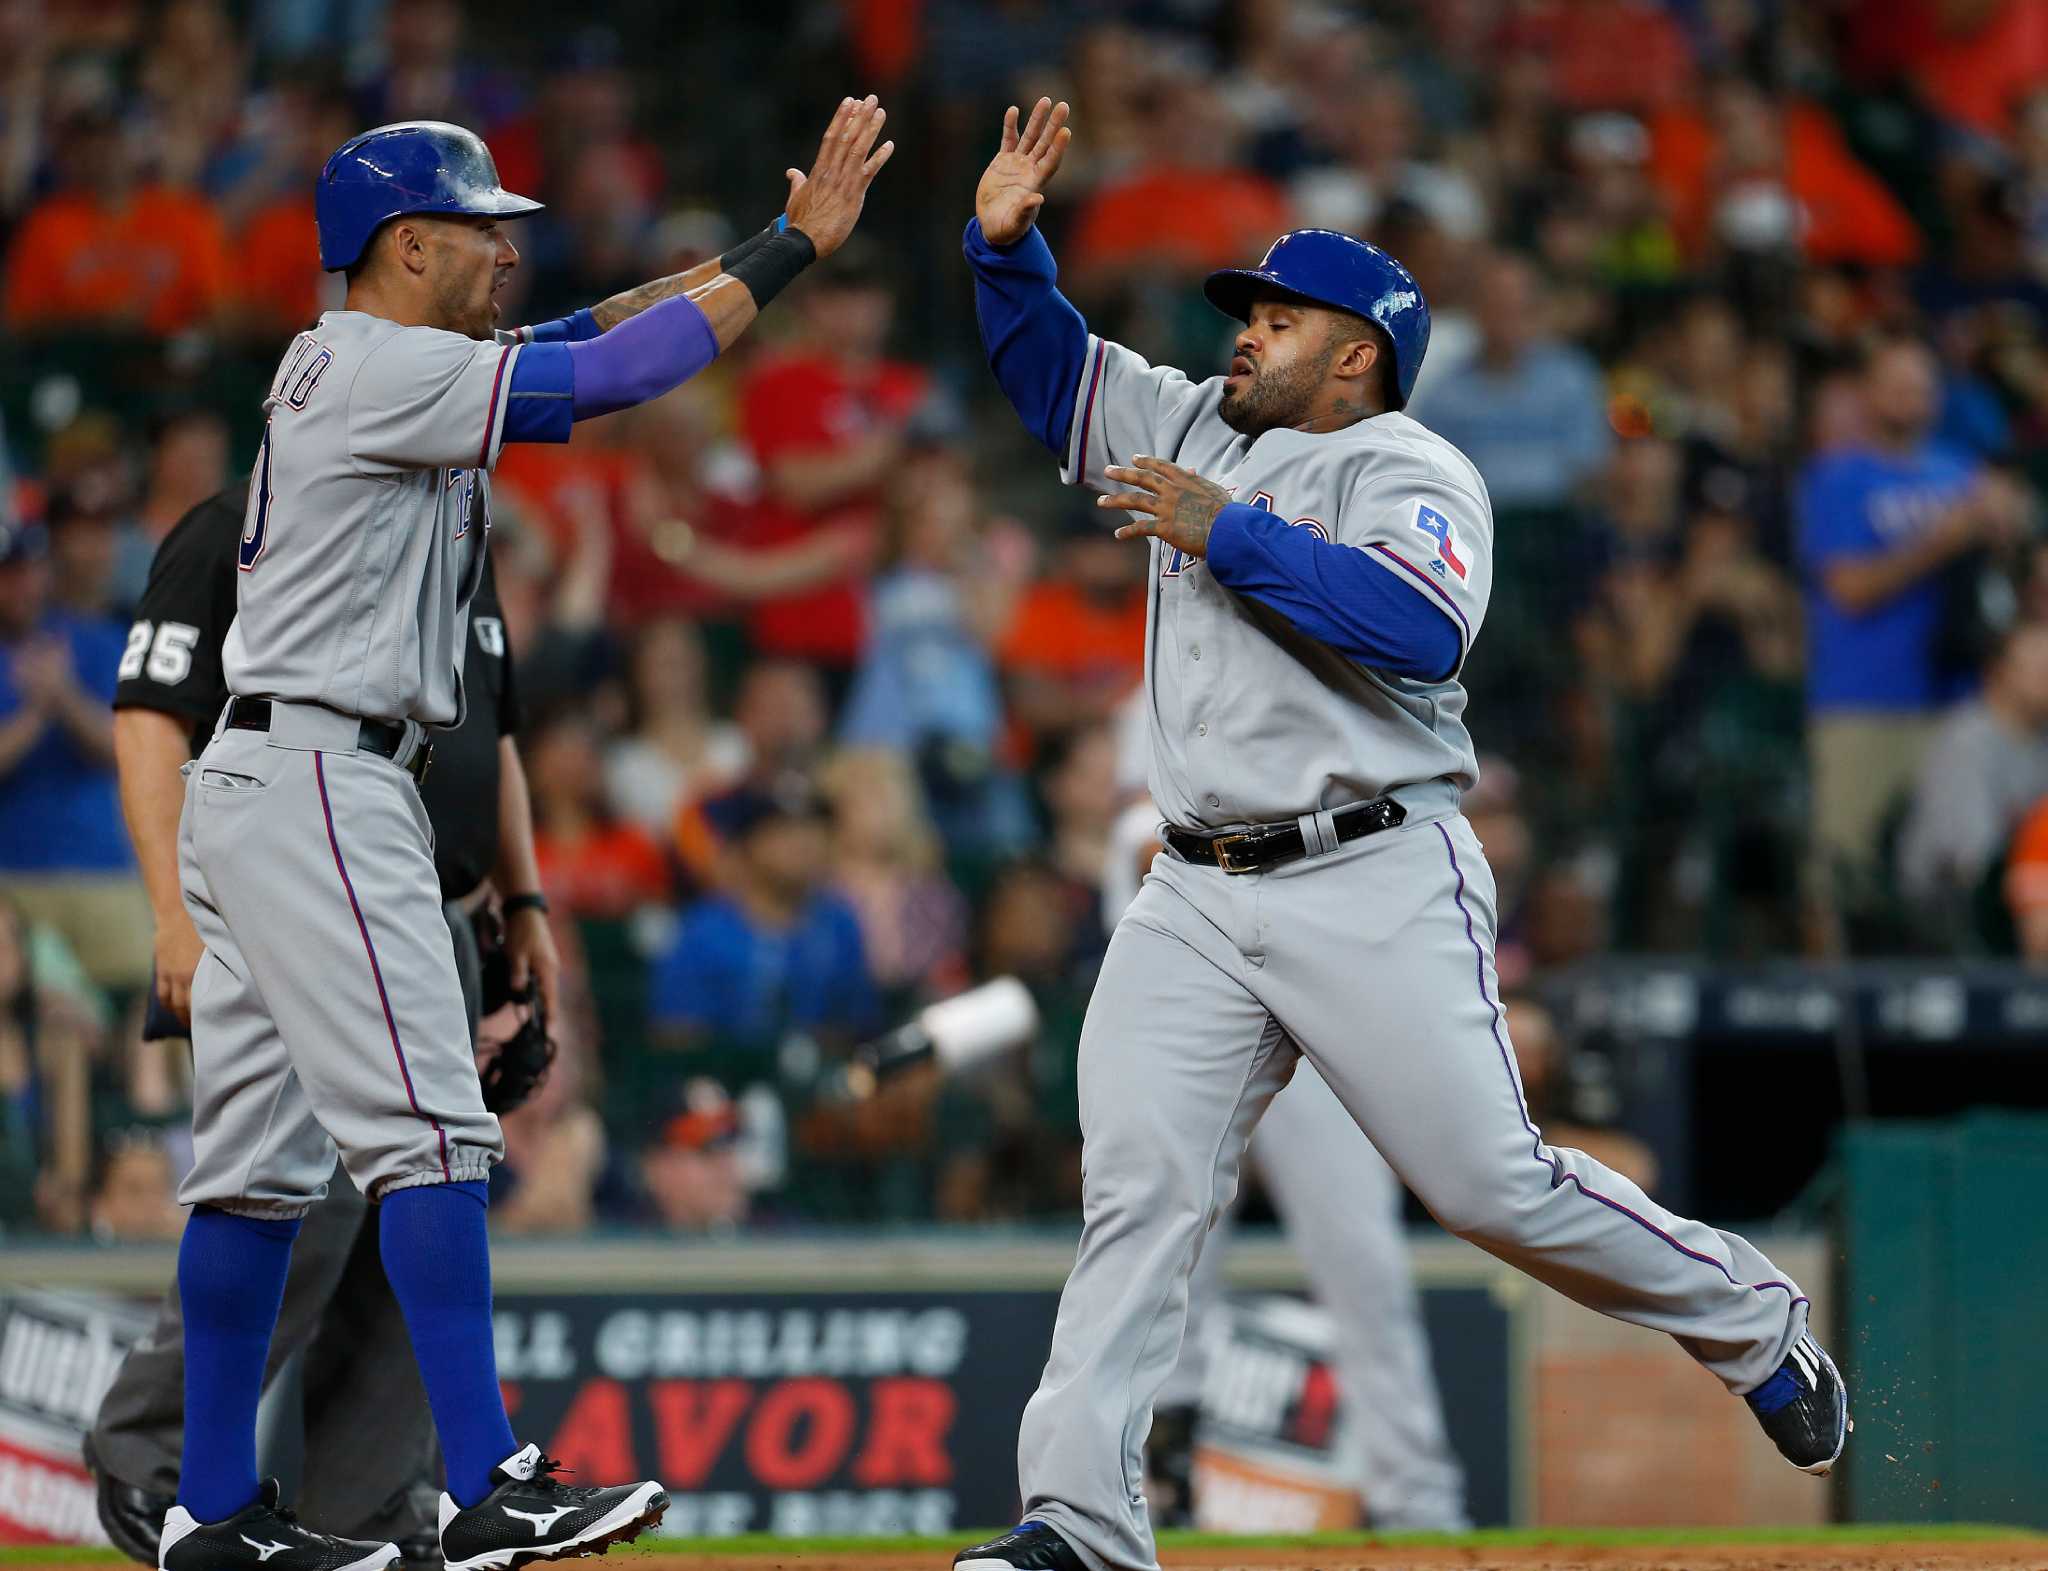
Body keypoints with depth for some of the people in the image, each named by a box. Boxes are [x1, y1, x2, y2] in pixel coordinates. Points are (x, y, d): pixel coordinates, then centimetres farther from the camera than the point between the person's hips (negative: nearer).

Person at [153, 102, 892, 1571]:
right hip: (318, 784, -11)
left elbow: (577, 337, 18)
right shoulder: (380, 370, -12)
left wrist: (765, 246, 8)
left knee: (263, 1156, 10)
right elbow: (608, 376, -16)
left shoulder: (343, 370, 18)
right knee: (428, 1128, -15)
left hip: (265, 788, 11)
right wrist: (795, 248, -11)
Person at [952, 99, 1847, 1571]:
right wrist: (1006, 243, 8)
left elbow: (1420, 629, -23)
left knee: (1493, 1182, -6)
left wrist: (1231, 534, -20)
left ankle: (1753, 1324, 16)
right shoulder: (1201, 430, 17)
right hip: (1198, 898, 6)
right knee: (1139, 1184, -8)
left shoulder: (1413, 472, -5)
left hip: (1376, 883, -6)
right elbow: (1051, 371, 27)